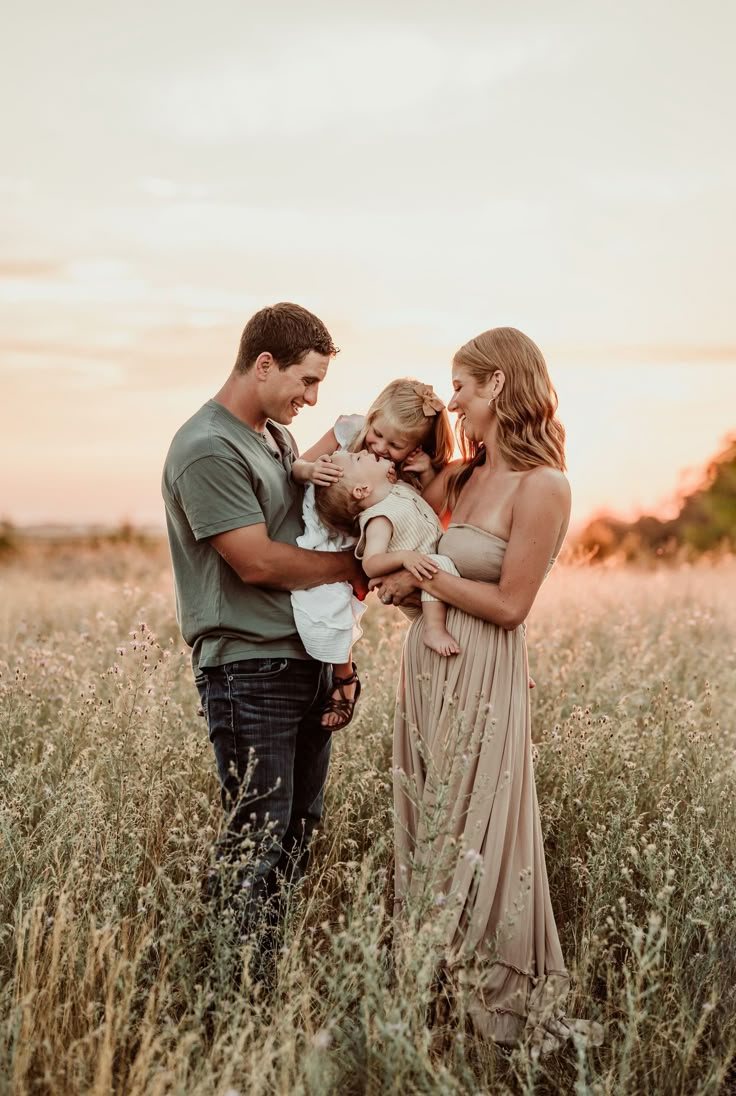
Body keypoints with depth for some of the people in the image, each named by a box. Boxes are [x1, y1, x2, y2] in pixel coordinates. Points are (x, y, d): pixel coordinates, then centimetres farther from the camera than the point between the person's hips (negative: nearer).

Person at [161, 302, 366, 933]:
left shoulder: (279, 437, 15)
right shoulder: (208, 449, -14)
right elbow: (257, 562, -18)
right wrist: (352, 566, -6)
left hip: (309, 661, 9)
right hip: (252, 671, -9)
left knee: (300, 834, 14)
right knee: (256, 843, -4)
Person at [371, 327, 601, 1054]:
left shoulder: (542, 486, -13)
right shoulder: (462, 477, 9)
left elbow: (509, 605, -15)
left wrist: (421, 575, -11)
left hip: (482, 680, -7)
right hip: (427, 667, 8)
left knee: (473, 846, 2)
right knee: (426, 837, 15)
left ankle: (503, 1012, 21)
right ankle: (434, 996, 30)